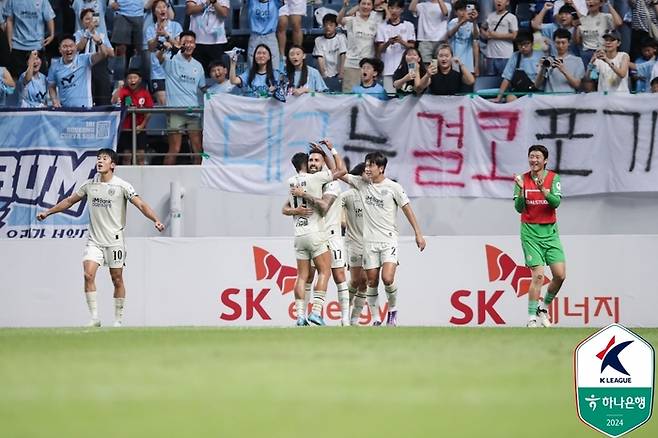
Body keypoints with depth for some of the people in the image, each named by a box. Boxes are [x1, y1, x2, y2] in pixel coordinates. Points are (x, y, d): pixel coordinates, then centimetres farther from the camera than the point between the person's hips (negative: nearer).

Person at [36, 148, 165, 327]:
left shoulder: (122, 186, -6)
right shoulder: (89, 185, 6)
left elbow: (141, 205, -11)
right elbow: (69, 201, 19)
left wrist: (156, 220, -26)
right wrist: (48, 212, 19)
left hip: (115, 240, -3)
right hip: (94, 240, 3)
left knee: (117, 279, 3)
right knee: (88, 274, -15)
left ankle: (119, 319, 16)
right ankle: (94, 318, -12)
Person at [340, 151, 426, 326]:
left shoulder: (393, 187, -3)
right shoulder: (362, 183, 6)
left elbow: (407, 209, 2)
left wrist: (418, 234, 0)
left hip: (389, 240, -4)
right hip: (369, 241, 4)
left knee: (387, 279, -18)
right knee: (372, 282, 2)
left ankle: (392, 311, 5)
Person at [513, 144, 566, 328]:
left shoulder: (553, 178, 0)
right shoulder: (523, 179, -1)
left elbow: (556, 202, -14)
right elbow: (519, 208, -8)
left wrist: (543, 190, -30)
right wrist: (521, 190, -25)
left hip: (550, 232, 2)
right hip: (530, 232, -2)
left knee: (560, 274, -4)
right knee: (538, 275, -13)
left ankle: (544, 307, 20)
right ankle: (531, 318, -5)